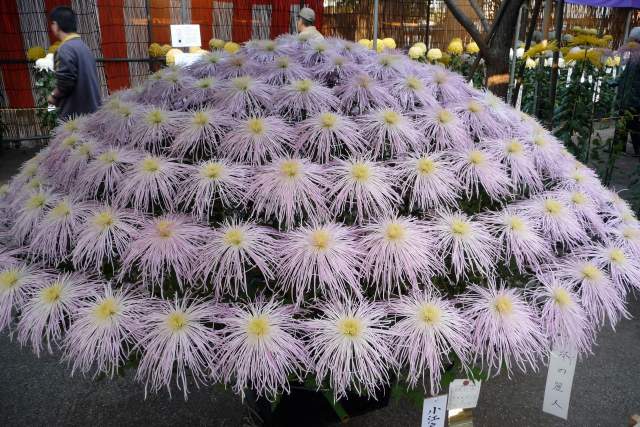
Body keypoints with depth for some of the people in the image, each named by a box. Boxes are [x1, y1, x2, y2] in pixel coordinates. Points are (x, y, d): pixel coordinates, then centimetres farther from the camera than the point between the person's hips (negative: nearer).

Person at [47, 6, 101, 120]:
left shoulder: (66, 49, -15)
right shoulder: (82, 45, 14)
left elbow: (65, 81, -21)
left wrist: (54, 96, -3)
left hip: (74, 112, -9)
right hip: (90, 109, 9)